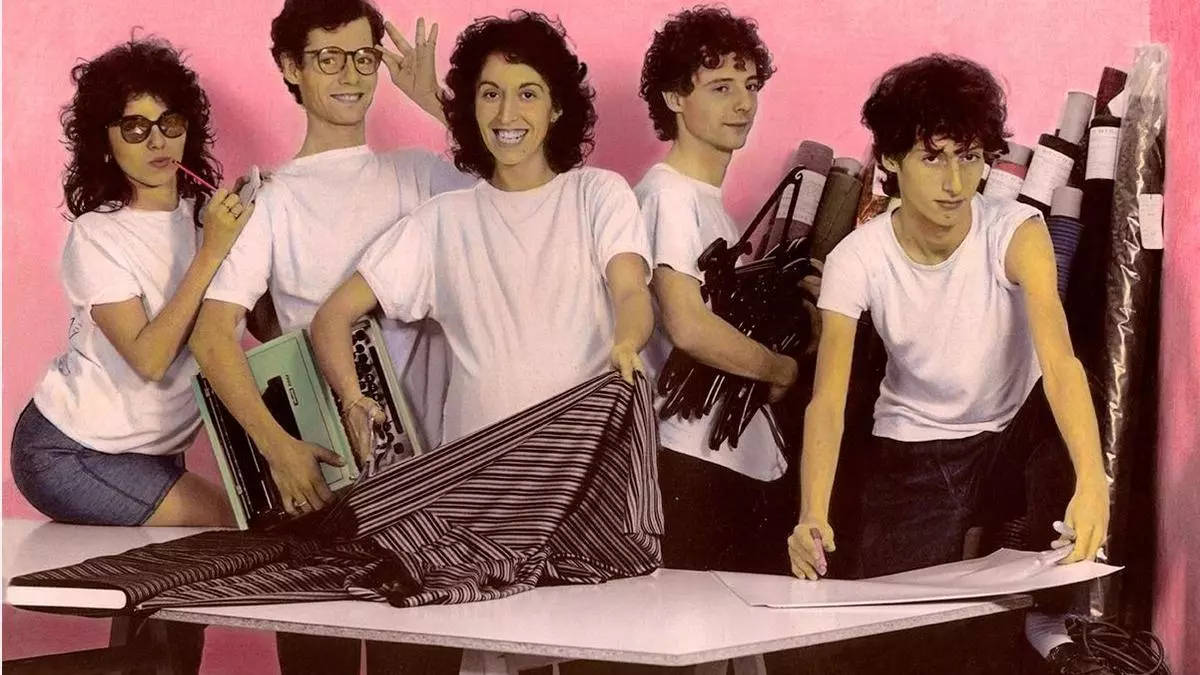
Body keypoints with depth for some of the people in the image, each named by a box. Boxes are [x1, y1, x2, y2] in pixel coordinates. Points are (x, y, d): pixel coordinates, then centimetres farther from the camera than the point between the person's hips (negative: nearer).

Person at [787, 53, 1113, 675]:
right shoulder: (856, 260, -19)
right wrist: (812, 517, -46)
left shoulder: (1015, 232, -23)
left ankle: (1052, 622, -13)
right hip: (914, 454, 0)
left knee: (1067, 429, -32)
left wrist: (1092, 483, -54)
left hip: (1016, 435, 0)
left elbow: (1057, 356, -37)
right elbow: (828, 398, -27)